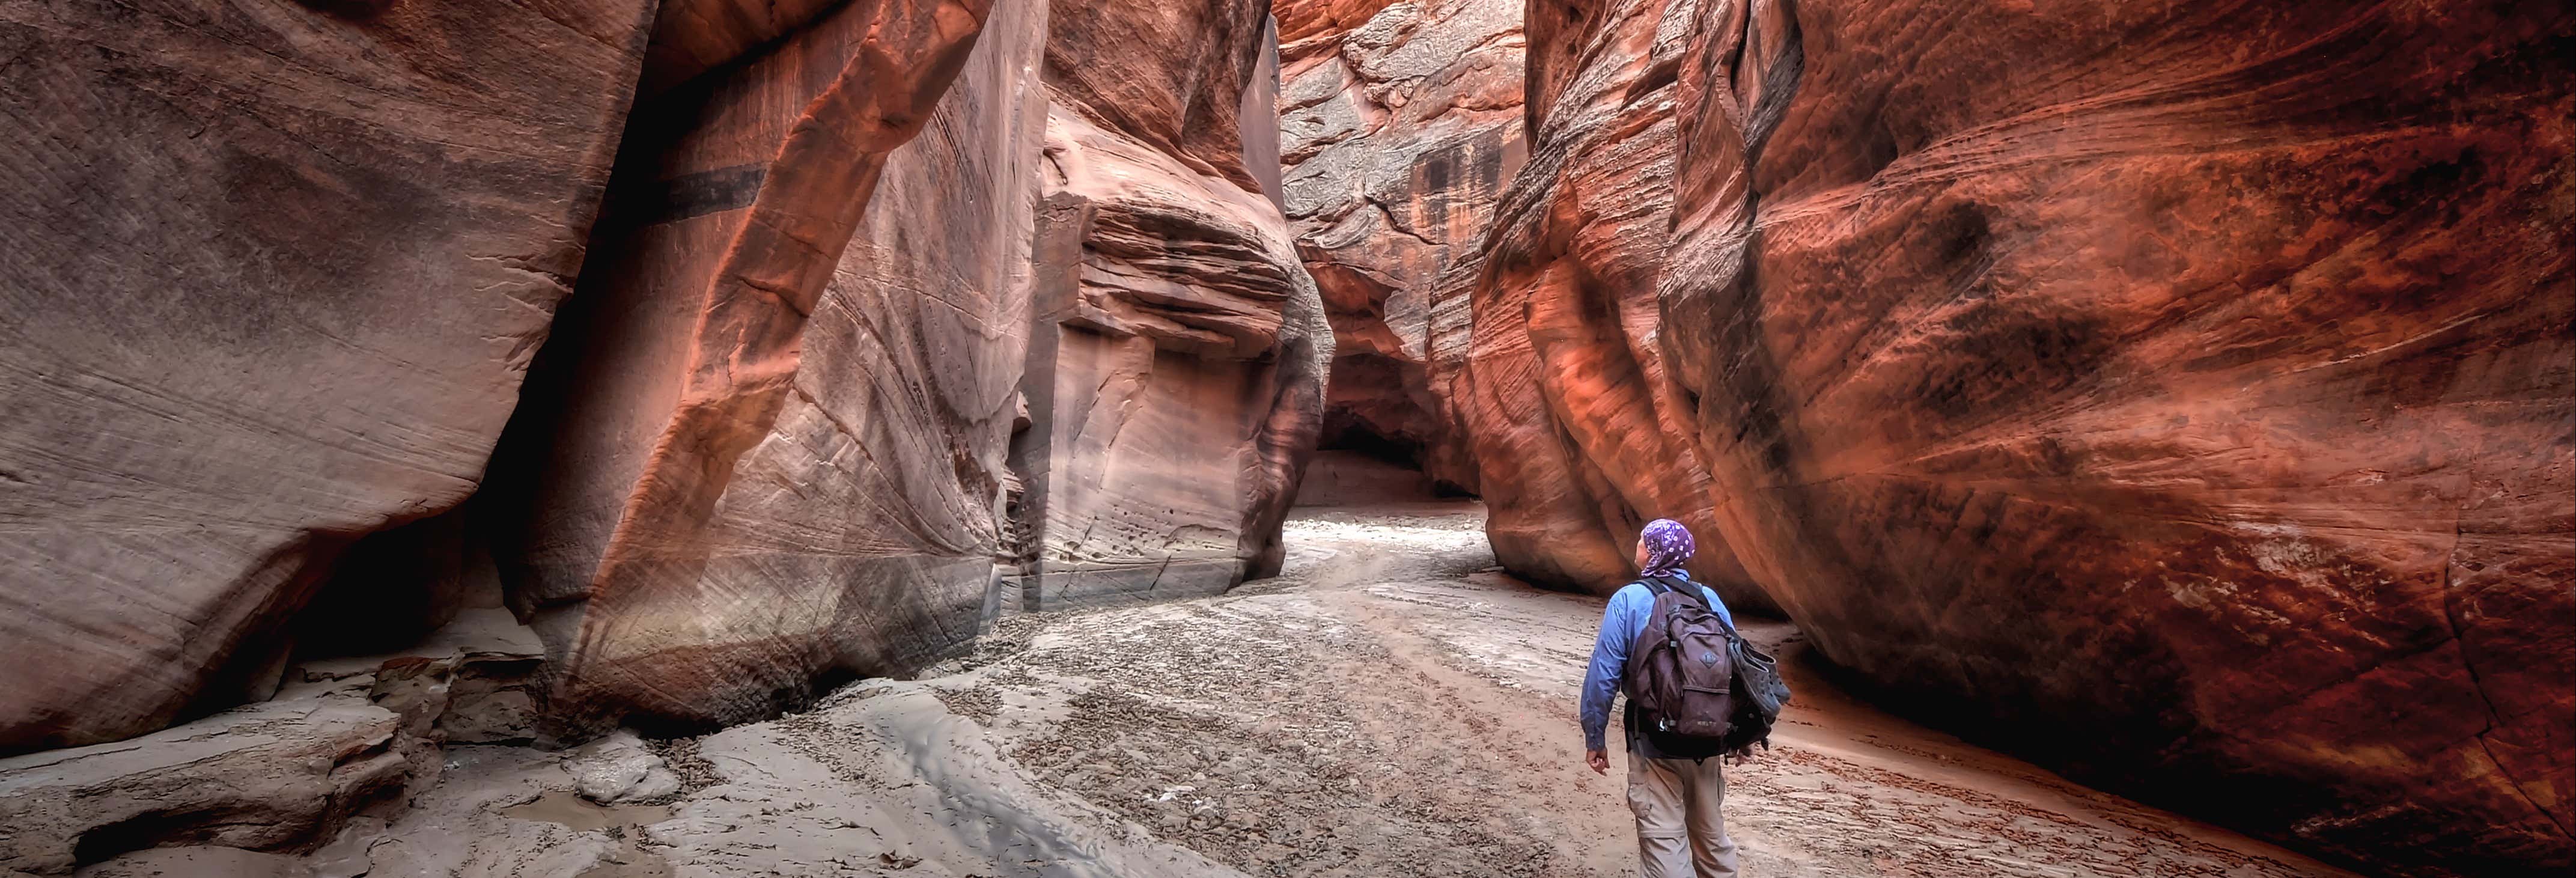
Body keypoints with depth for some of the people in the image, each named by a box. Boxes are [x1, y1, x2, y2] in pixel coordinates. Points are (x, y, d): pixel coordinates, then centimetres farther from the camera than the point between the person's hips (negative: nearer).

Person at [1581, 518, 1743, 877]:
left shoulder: (1628, 601, -11)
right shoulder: (1709, 598, 0)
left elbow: (1603, 675, -13)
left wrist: (1594, 738, -4)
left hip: (1654, 743, -4)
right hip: (1707, 741, 5)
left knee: (1665, 840, 4)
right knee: (1710, 833, 21)